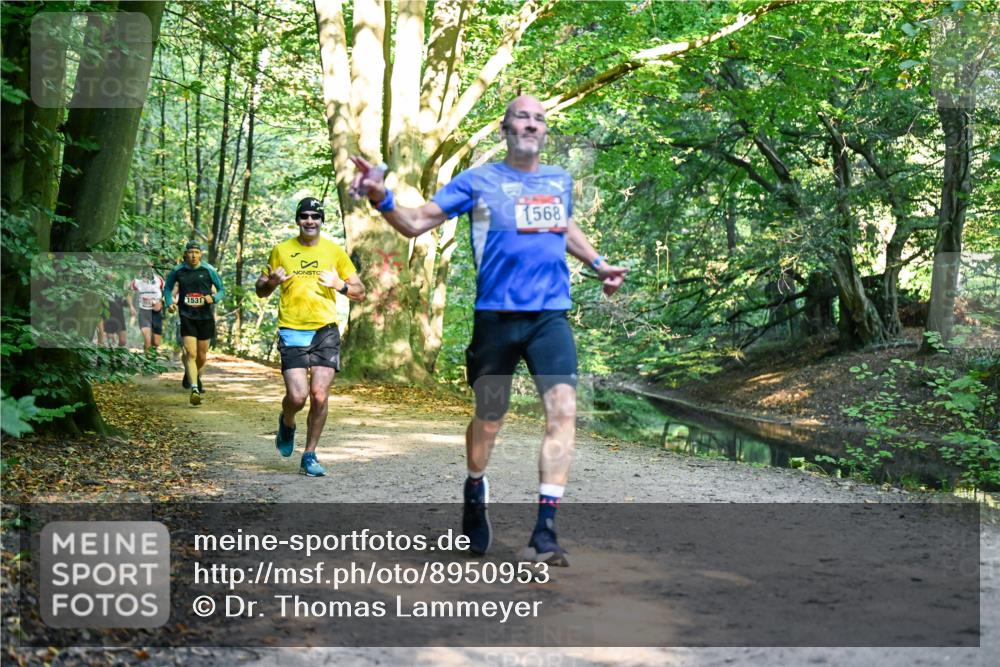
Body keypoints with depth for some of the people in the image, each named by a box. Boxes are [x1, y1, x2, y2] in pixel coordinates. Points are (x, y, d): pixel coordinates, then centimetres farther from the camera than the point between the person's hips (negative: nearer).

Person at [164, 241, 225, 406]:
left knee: (202, 356, 13)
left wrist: (213, 298, -18)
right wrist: (169, 303, -2)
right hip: (187, 317, -1)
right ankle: (194, 389, -19)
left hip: (205, 317, 1)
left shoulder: (208, 270, -3)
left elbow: (222, 290, 3)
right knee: (190, 354, -15)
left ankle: (196, 378, 43)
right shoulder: (178, 271, 1)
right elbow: (167, 288, 16)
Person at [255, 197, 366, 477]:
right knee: (297, 396, -12)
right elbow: (260, 290, 14)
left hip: (325, 331, 1)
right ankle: (287, 423, 25)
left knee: (320, 396, -6)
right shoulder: (281, 250, 7)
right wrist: (272, 282, -9)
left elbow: (360, 291, 9)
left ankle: (309, 456, 10)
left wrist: (340, 285, -11)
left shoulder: (334, 251, 7)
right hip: (292, 331, -1)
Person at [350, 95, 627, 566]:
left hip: (551, 316, 3)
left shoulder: (561, 181, 14)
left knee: (563, 410, -15)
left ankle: (544, 532, -15)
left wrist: (598, 264, 29)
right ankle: (475, 497, 38)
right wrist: (381, 198, -22)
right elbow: (415, 223, -5)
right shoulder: (478, 181, 1)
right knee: (488, 419, 7)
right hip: (496, 316, -3)